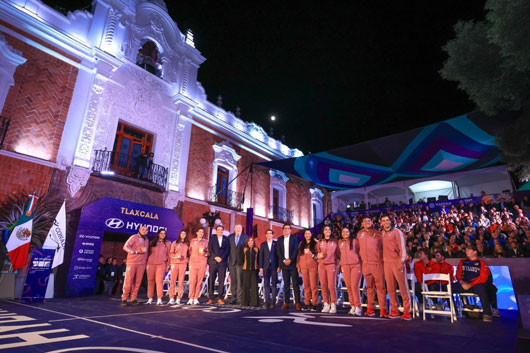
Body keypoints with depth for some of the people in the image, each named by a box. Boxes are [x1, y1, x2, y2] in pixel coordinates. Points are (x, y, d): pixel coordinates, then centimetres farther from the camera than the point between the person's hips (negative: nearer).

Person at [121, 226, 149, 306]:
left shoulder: (146, 240, 19)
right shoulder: (134, 237, 2)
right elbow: (125, 247, -8)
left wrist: (145, 261, 9)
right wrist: (136, 251, -16)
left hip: (142, 264, 5)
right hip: (132, 262, -5)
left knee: (137, 282, 3)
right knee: (128, 281, -5)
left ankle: (133, 299, 9)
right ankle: (124, 299, 3)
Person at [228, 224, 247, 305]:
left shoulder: (245, 237, 3)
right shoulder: (230, 237, 10)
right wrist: (227, 259, 2)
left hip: (241, 261, -2)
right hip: (232, 261, 2)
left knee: (240, 280, -2)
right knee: (233, 280, 5)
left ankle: (239, 298, 4)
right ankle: (233, 298, 13)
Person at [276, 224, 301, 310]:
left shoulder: (294, 238, 4)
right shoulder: (280, 239, 10)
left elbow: (296, 250, -4)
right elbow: (278, 251, 4)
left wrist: (290, 260, -13)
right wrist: (284, 260, -7)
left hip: (293, 263, -2)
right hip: (284, 264, 2)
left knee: (295, 283, -2)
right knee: (286, 284, 6)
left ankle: (297, 303, 1)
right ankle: (286, 302, 10)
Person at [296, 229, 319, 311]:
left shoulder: (315, 243, 3)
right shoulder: (301, 244, 15)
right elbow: (299, 255, 15)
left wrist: (312, 254, -14)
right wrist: (298, 265, 11)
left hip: (313, 267, -3)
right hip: (304, 267, 3)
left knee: (313, 286, -6)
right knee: (306, 286, 5)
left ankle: (314, 304, 1)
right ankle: (307, 303, 12)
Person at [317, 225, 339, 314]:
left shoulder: (334, 242, 9)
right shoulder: (320, 242, 14)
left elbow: (337, 254, 9)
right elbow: (317, 252, 17)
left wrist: (337, 262, -3)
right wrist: (318, 255, -4)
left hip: (331, 265, -2)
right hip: (321, 265, 2)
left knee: (332, 285, -9)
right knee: (323, 285, 0)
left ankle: (333, 305, -1)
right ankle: (326, 304, 9)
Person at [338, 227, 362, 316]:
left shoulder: (354, 241, 5)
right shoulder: (340, 242, 13)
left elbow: (360, 251, 10)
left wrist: (359, 260, 1)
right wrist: (341, 264, 14)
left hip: (355, 265, -3)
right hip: (344, 266, 3)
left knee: (354, 286, -11)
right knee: (349, 287, 3)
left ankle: (358, 307, -4)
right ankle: (353, 306, 12)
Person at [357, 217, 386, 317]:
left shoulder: (378, 234, 1)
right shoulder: (360, 234, 11)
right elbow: (358, 247, 18)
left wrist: (383, 257, -3)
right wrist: (361, 257, 13)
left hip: (377, 263, -3)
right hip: (365, 264, 3)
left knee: (380, 286, -3)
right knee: (369, 287, 9)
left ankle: (383, 309, 3)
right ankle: (370, 308, 16)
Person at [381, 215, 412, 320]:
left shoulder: (397, 232, -4)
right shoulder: (382, 233, 12)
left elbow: (402, 247, -10)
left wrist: (401, 261, -17)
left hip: (397, 262, -5)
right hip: (386, 262, 5)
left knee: (403, 286, -3)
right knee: (390, 287, 7)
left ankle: (406, 311, 4)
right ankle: (394, 310, 16)